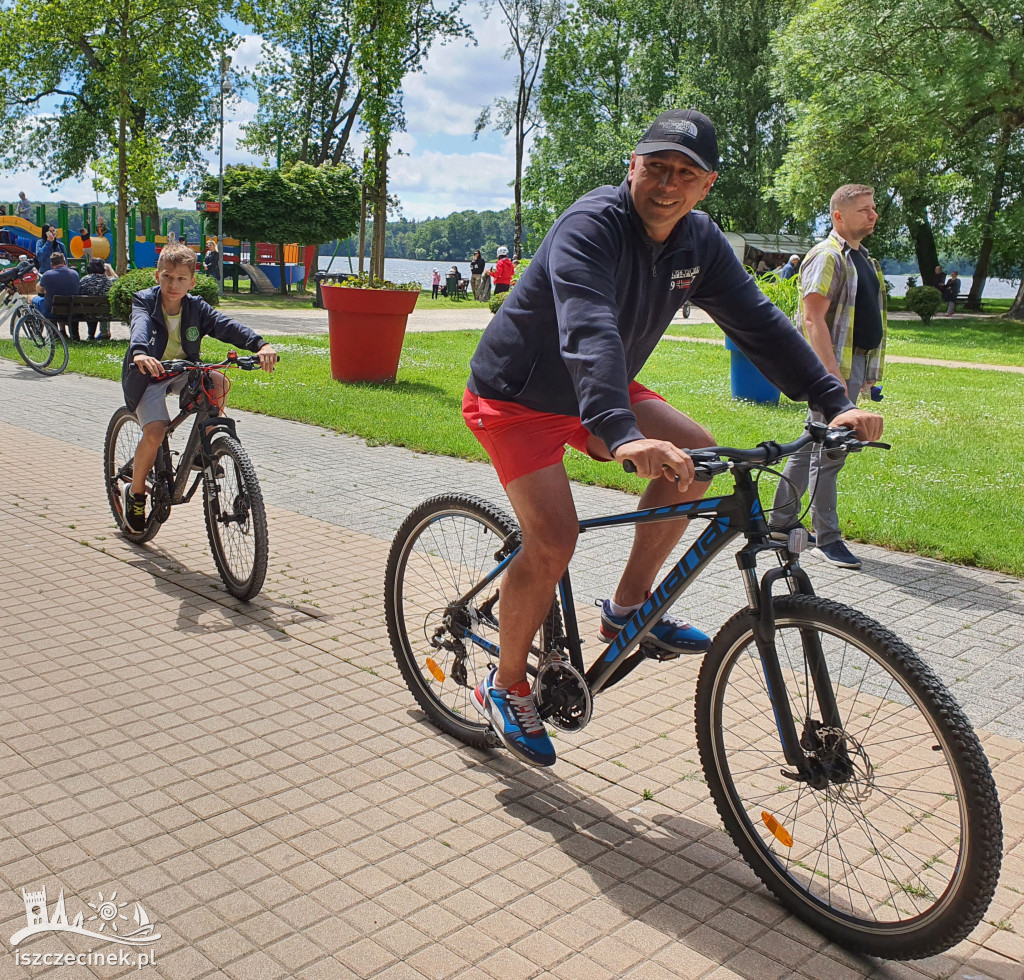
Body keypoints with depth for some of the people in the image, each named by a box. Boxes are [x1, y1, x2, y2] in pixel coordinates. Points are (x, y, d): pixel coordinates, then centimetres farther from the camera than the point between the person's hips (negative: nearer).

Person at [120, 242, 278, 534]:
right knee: (154, 432, -24)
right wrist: (139, 353, -58)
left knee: (219, 383, -28)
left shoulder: (196, 307, -6)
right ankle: (136, 493, 1)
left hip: (183, 372, 3)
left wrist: (260, 345, -40)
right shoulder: (145, 302, -12)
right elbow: (140, 327, -34)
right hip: (148, 376, -3)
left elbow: (226, 325, -22)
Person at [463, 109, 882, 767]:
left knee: (696, 453, -11)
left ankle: (628, 608, 5)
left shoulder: (700, 242, -4)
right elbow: (589, 331, -44)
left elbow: (759, 323, -5)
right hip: (516, 396, -7)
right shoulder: (592, 225, -27)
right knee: (553, 544, -19)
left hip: (604, 393, 7)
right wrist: (619, 435, -59)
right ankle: (506, 686, 6)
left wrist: (835, 403, -15)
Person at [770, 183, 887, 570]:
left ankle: (781, 520, 23)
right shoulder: (827, 256, -12)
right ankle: (827, 536, 4)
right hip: (832, 367, -10)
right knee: (829, 451, -4)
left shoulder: (862, 258, 19)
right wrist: (833, 374, -25)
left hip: (854, 365, 10)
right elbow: (813, 319, -19)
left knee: (813, 446, 14)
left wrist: (865, 374, 21)